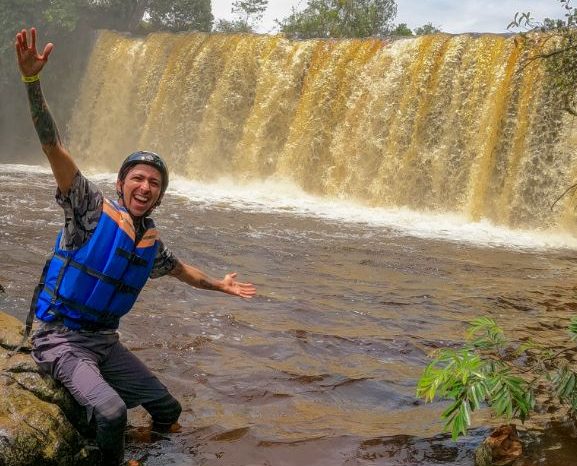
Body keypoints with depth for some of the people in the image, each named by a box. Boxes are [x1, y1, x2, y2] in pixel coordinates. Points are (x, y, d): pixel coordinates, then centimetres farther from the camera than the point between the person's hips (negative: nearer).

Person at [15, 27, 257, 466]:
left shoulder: (152, 245, 6)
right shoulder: (92, 208, -12)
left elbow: (179, 268, 30)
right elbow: (53, 144, -23)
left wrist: (219, 285, 37)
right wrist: (32, 79, -34)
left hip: (105, 341, 6)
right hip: (61, 339, -6)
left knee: (168, 410, 5)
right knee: (112, 411, -29)